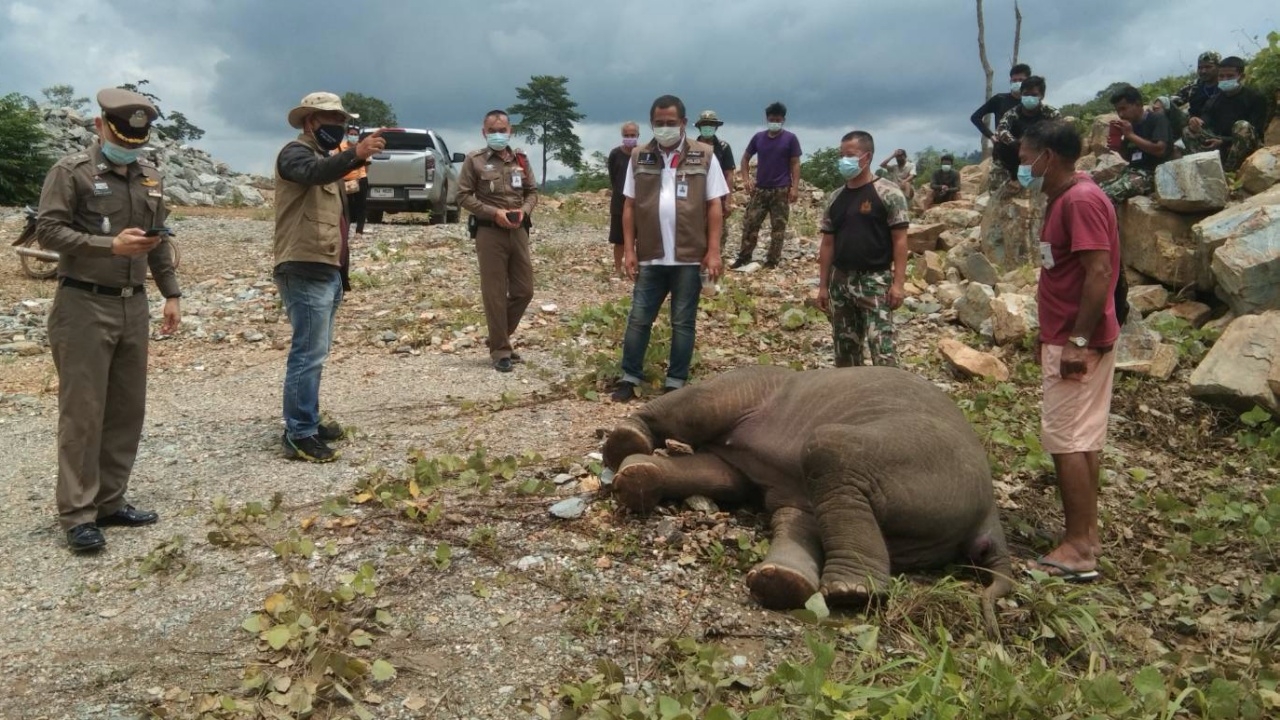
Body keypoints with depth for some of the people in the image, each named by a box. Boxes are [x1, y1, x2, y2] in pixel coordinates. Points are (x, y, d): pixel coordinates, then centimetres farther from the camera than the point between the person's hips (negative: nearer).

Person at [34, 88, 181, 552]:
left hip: (133, 306, 6)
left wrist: (171, 294, 12)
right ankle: (77, 515, 3)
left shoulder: (150, 178, 13)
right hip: (84, 306, -6)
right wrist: (112, 246, -19)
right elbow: (48, 231, -11)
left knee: (127, 410, 9)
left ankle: (110, 502, 20)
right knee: (82, 413, -4)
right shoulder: (72, 171, -5)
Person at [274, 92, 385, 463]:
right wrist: (355, 153, -46)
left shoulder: (326, 157, 24)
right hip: (306, 271, -10)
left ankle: (307, 423, 23)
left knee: (315, 352, 14)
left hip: (327, 270, 10)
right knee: (308, 353, -11)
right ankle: (298, 436, -8)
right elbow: (314, 173, -30)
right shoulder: (295, 152, -5)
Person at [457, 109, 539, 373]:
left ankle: (499, 338, 27)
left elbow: (532, 191, 15)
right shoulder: (475, 160, -2)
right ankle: (500, 350, 9)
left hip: (519, 231, 5)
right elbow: (464, 195, -5)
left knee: (524, 291, 8)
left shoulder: (520, 159, 10)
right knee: (495, 294, -1)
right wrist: (494, 213, -15)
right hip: (490, 232, -5)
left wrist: (524, 210, -6)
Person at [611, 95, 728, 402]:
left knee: (683, 322, 7)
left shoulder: (704, 156, -1)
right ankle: (629, 378, 18)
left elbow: (714, 206, -2)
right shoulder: (639, 157, 5)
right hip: (650, 256, 2)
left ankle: (676, 383, 17)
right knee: (638, 319, 7)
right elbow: (629, 206, 6)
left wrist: (713, 251, -7)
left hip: (690, 257, -2)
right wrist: (629, 249, 0)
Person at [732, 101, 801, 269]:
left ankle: (772, 261, 9)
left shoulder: (790, 139, -2)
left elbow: (795, 164, -3)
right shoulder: (758, 137, 6)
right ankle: (743, 258, 11)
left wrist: (795, 187, -11)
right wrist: (746, 179, 1)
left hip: (781, 190, -3)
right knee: (750, 223, 2)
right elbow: (745, 158, 14)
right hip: (760, 189, 3)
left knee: (778, 227, 2)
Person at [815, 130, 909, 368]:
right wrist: (823, 285, 10)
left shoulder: (887, 192, -6)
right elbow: (828, 244, 13)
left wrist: (898, 282, -16)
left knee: (883, 352, -11)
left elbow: (899, 240, -9)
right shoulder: (835, 198, 10)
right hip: (840, 281, 6)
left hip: (875, 280, -6)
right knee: (845, 350, 12)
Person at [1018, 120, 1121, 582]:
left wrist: (1078, 341, -24)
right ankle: (1085, 536, 19)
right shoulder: (1063, 200, 15)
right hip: (1067, 339, 10)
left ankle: (1078, 548, -1)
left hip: (1078, 343, -10)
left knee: (1066, 439, -7)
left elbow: (1100, 272, -22)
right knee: (1083, 440, 12)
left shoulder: (1081, 200, -15)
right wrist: (1052, 336, 19)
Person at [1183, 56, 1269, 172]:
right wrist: (1195, 124, -28)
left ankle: (1228, 170, -32)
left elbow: (1256, 133, -13)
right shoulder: (1213, 101, 10)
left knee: (1243, 126, -34)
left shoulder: (1255, 97, -4)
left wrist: (1224, 142, -25)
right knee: (1188, 132, -12)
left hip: (1248, 147, -4)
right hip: (1220, 148, 4)